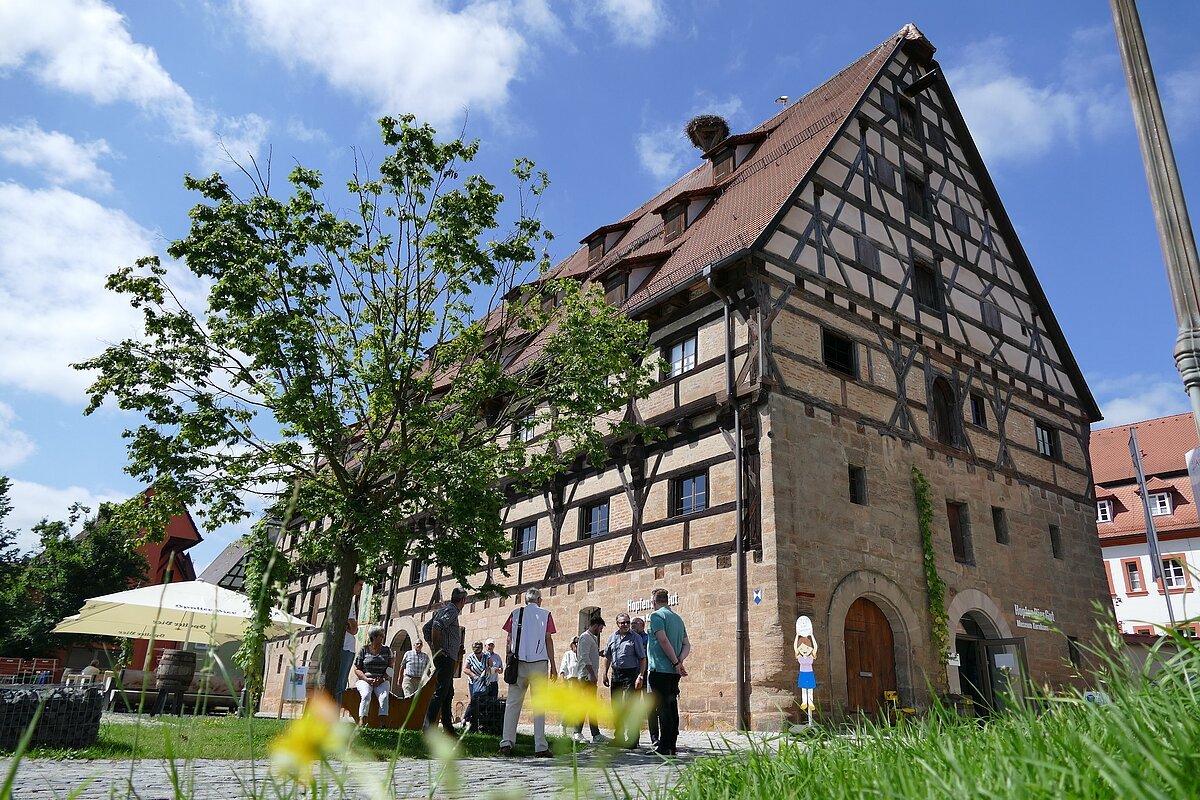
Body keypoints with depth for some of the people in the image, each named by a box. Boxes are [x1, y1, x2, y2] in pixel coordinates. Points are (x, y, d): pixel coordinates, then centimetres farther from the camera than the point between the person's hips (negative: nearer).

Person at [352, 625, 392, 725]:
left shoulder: (387, 650, 12)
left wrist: (381, 679, -11)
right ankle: (361, 723, -41)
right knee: (366, 695, -33)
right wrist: (366, 679, -13)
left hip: (382, 681, 1)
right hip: (364, 679, -1)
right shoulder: (364, 650, 6)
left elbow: (390, 670, 8)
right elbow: (357, 669, 4)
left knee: (384, 696, -30)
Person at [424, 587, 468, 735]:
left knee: (448, 693, 13)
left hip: (448, 658, 10)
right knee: (440, 692, -11)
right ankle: (429, 726, -12)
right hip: (445, 657, -10)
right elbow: (436, 626, -25)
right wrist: (437, 649, -19)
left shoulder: (446, 609, 19)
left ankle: (448, 727, 17)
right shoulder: (451, 611, -9)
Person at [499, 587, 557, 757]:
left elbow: (509, 640, 7)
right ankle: (540, 746, -5)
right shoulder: (545, 614, 6)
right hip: (539, 662, -1)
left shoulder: (515, 613, 10)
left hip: (518, 662, 2)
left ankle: (507, 742, -2)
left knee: (512, 703, 6)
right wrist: (553, 666, 4)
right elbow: (548, 640, 2)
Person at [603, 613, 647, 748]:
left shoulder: (635, 637, -4)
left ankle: (632, 740, -6)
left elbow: (642, 658, -6)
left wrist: (640, 676, -14)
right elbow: (607, 656, 20)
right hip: (615, 674, 6)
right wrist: (605, 674, 14)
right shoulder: (612, 637, 11)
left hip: (630, 674, -6)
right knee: (616, 706, 12)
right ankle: (619, 737, 24)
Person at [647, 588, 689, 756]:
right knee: (672, 707, 10)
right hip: (674, 672, 8)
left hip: (660, 669, -8)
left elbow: (663, 640, -18)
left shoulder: (656, 615, -6)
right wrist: (680, 661, -2)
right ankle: (671, 746, 13)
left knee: (663, 708, -6)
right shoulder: (678, 618, 18)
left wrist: (676, 663, -13)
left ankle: (664, 747, -6)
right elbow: (687, 645, 13)